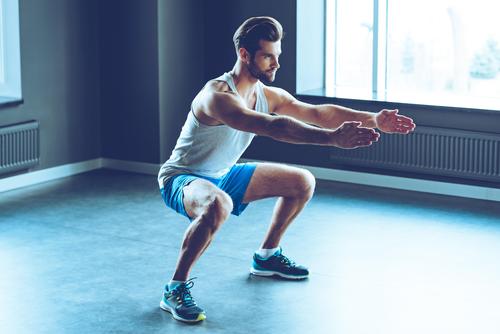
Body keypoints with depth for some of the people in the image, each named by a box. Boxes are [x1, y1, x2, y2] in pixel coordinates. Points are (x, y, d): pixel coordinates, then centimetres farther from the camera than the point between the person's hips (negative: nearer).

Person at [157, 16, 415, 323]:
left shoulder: (268, 96, -5)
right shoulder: (217, 97, -32)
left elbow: (316, 113, -9)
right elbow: (273, 127, -46)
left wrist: (372, 119, -22)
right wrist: (333, 138, -54)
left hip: (223, 175, 9)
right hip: (182, 179, -9)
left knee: (303, 182, 12)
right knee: (218, 206, -44)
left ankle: (266, 256, 27)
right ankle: (175, 290, -26)